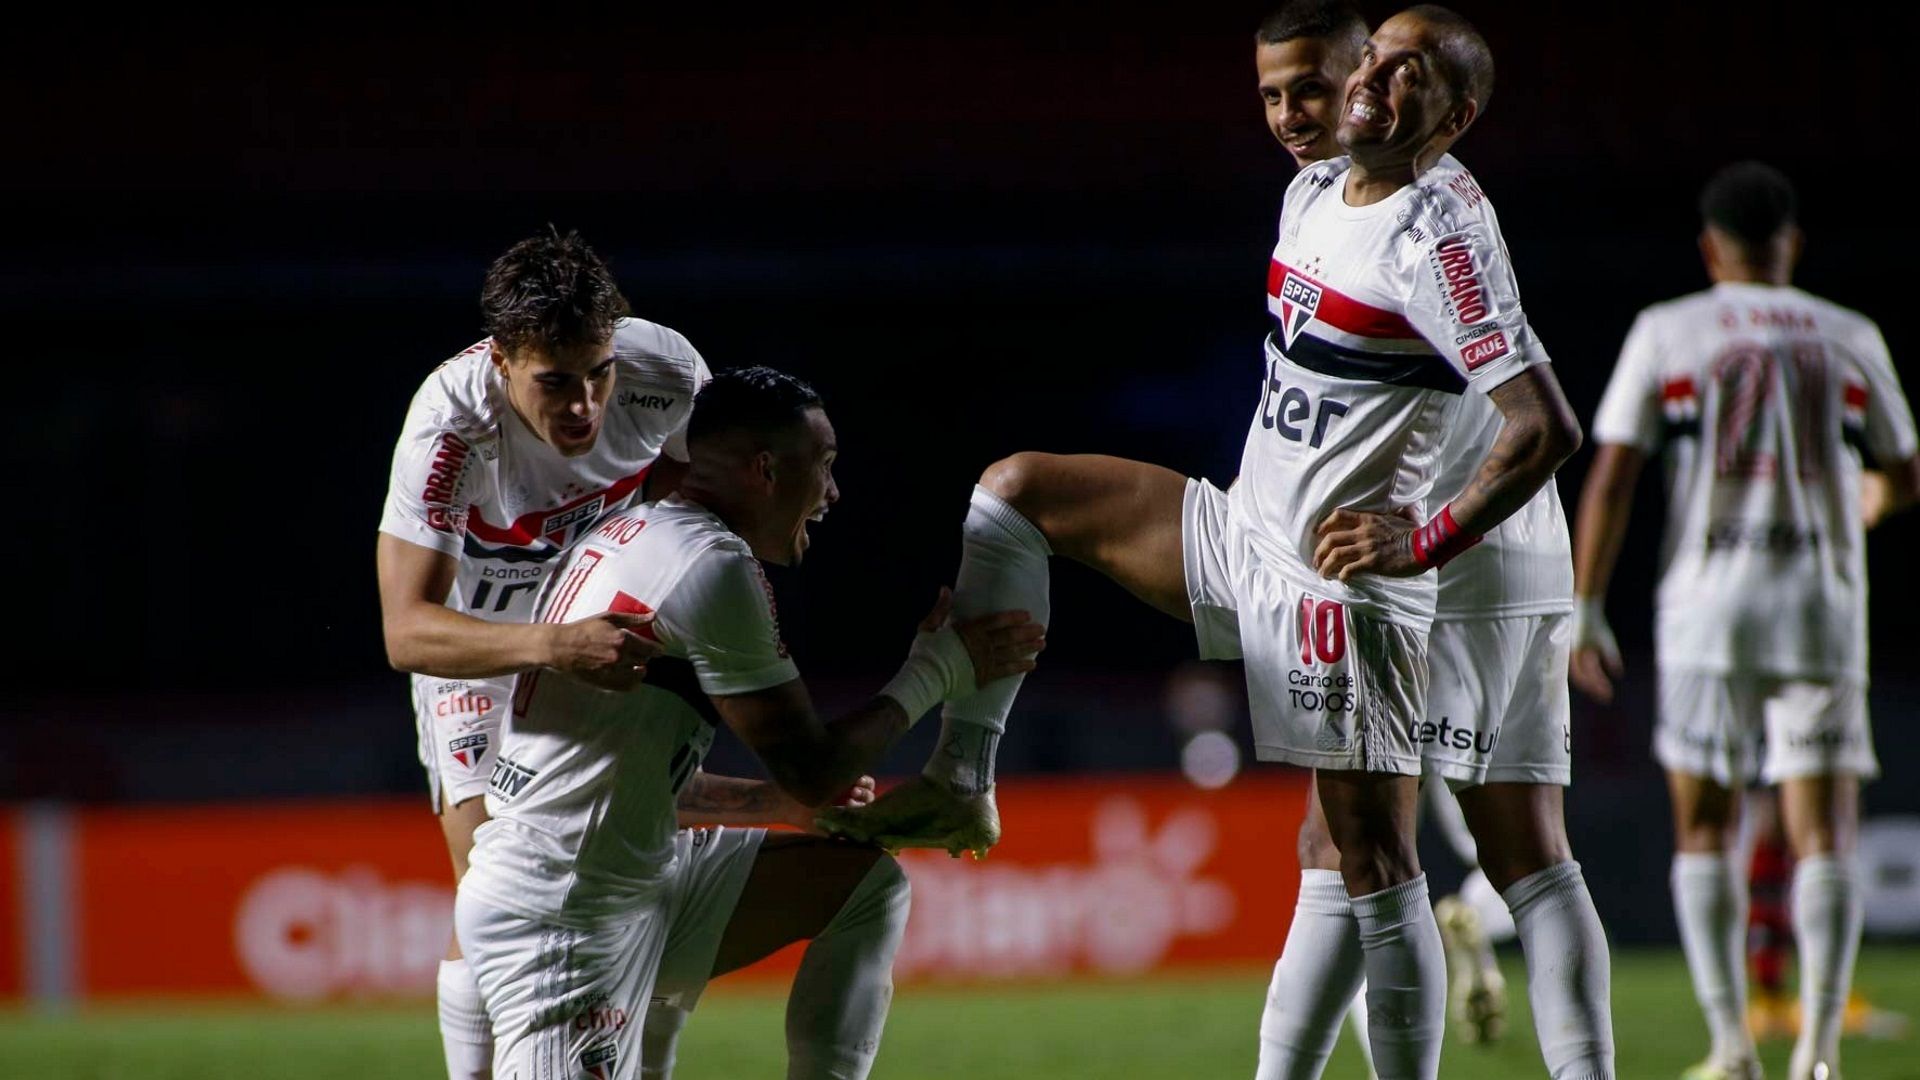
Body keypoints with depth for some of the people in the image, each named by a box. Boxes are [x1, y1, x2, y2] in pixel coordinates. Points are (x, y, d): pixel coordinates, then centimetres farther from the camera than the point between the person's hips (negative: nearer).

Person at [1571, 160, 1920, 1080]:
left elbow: (1611, 479, -3)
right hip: (1822, 603, 1)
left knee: (1704, 830, 11)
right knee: (1823, 836, 0)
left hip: (1707, 599, -1)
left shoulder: (1666, 333, 2)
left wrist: (1585, 613, 2)